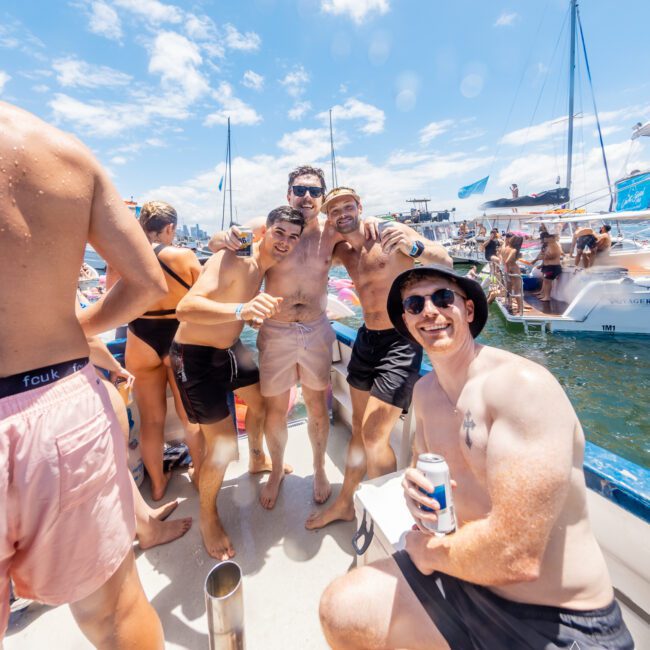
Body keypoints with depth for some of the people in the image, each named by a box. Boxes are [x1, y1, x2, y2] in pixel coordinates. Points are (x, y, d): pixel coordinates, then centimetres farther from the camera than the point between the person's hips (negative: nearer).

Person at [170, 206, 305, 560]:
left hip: (230, 347, 9)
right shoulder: (234, 259, -26)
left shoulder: (265, 265, 1)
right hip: (196, 355, -8)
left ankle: (258, 459, 53)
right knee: (223, 445, -8)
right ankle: (208, 517, 22)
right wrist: (242, 310, -54)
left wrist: (258, 314, -3)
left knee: (260, 400, 23)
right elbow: (185, 308, -41)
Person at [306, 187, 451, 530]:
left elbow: (446, 260, -17)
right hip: (366, 339, 7)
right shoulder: (344, 251, 9)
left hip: (399, 342, -7)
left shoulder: (390, 233, -10)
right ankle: (345, 503, 34)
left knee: (374, 435, -7)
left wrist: (415, 247, -37)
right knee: (359, 428, 16)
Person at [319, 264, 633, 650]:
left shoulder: (524, 385, -26)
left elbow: (516, 557, -29)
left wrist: (430, 550, -11)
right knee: (342, 612, 0)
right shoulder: (424, 392, -1)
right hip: (465, 575, 6)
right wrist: (416, 484, -10)